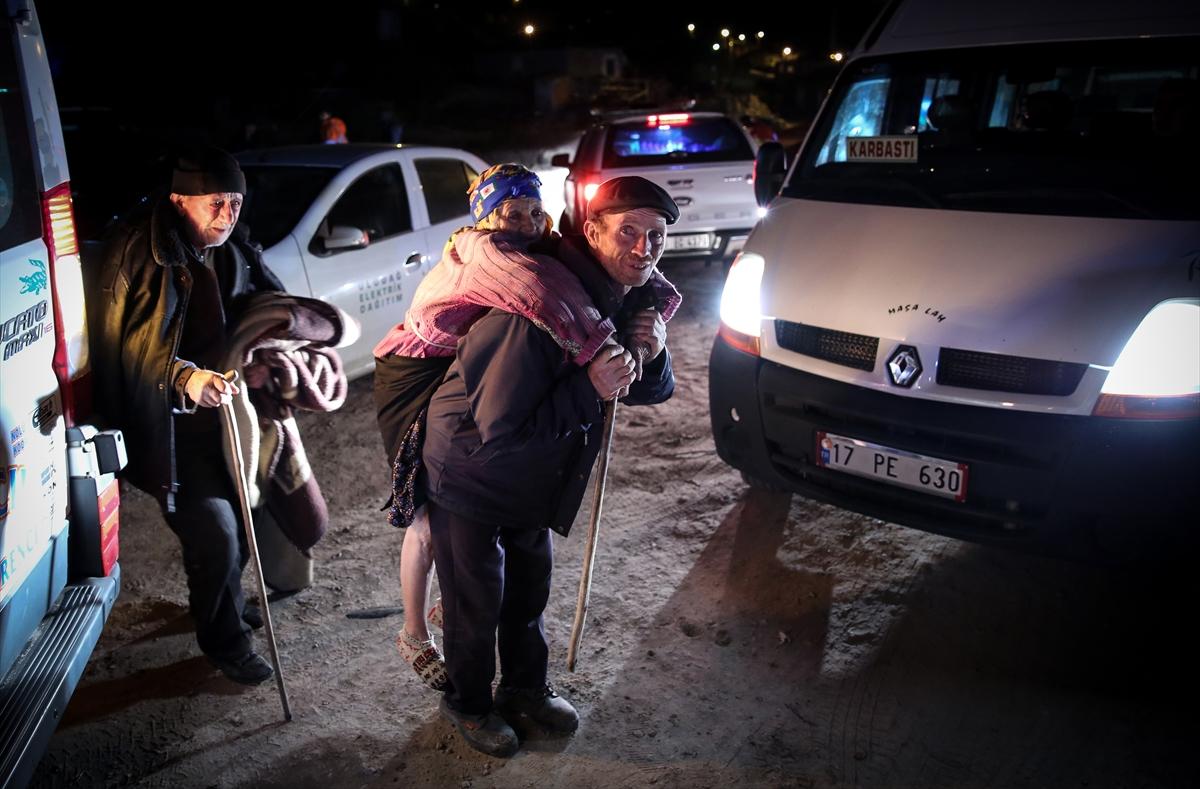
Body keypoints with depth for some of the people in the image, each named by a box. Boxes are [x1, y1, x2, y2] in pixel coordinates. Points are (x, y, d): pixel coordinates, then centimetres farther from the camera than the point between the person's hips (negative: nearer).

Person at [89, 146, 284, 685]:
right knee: (214, 529, -7)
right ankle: (225, 642, 16)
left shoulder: (234, 252, 3)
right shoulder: (139, 253, -17)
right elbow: (130, 344, -25)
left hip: (222, 405, 7)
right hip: (170, 423, -7)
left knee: (240, 514, 15)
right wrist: (184, 378, -42)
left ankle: (221, 602, 44)